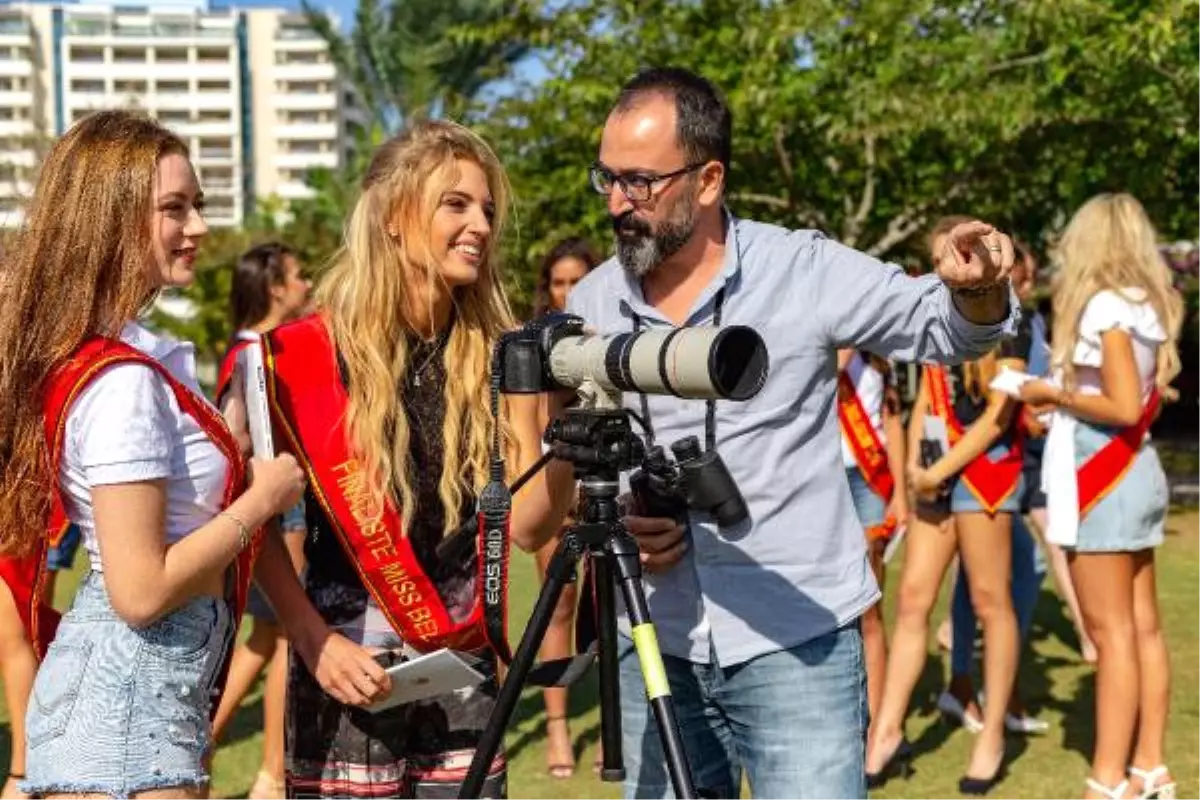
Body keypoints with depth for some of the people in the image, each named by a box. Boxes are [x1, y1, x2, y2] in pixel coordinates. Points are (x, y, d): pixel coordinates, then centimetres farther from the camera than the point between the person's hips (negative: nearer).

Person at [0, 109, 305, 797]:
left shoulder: (134, 357, 6)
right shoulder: (123, 381, -21)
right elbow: (141, 591, -23)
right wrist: (261, 499, -13)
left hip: (157, 695, 9)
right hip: (128, 704, -9)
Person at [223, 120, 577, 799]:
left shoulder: (498, 354, 3)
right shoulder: (308, 355, -8)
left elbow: (529, 526, -3)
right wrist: (315, 642, -10)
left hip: (465, 672, 4)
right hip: (350, 677, -3)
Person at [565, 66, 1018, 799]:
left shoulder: (807, 271, -7)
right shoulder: (589, 304, 3)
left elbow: (941, 327, 2)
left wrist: (977, 291, -21)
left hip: (798, 644, -3)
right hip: (652, 648, 4)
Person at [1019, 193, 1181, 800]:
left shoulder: (1104, 305, -15)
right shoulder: (1144, 304, 11)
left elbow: (1124, 408, -20)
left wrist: (1054, 395, -9)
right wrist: (1062, 399, 13)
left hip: (1102, 478, -9)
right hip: (1137, 473, 9)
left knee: (1111, 632, -6)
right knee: (1143, 627, 10)